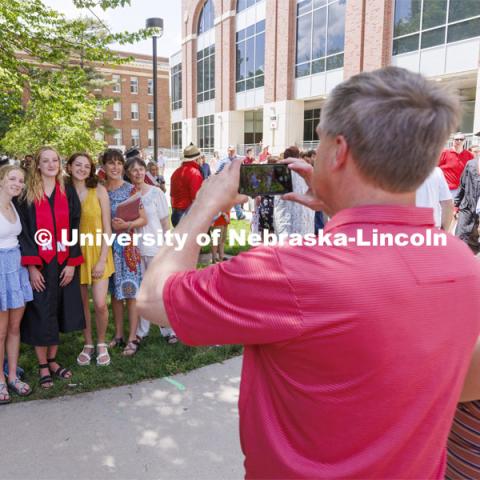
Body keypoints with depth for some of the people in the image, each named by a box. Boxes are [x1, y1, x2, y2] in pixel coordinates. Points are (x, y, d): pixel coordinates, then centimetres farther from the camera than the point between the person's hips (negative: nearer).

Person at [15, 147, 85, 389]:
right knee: (40, 314, 3)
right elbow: (23, 231, -4)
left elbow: (74, 227, 2)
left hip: (64, 262, 2)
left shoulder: (68, 192, 5)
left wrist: (72, 262, -5)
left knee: (58, 312, 9)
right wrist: (31, 266, -12)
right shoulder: (27, 194, -1)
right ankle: (43, 366, 17)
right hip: (38, 264, -2)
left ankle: (52, 360, 24)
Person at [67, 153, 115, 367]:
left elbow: (107, 227, -5)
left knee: (100, 304, -7)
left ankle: (101, 344, 17)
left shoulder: (99, 190, -4)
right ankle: (88, 344, 29)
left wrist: (102, 259, -10)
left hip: (97, 252, -2)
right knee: (82, 303, 9)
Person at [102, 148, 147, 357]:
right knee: (115, 292, 13)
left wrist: (126, 225, -20)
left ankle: (132, 339, 10)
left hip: (127, 245, -4)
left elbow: (143, 219, -5)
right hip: (108, 245, 4)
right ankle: (118, 335, 26)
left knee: (130, 292, 0)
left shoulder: (130, 189, -5)